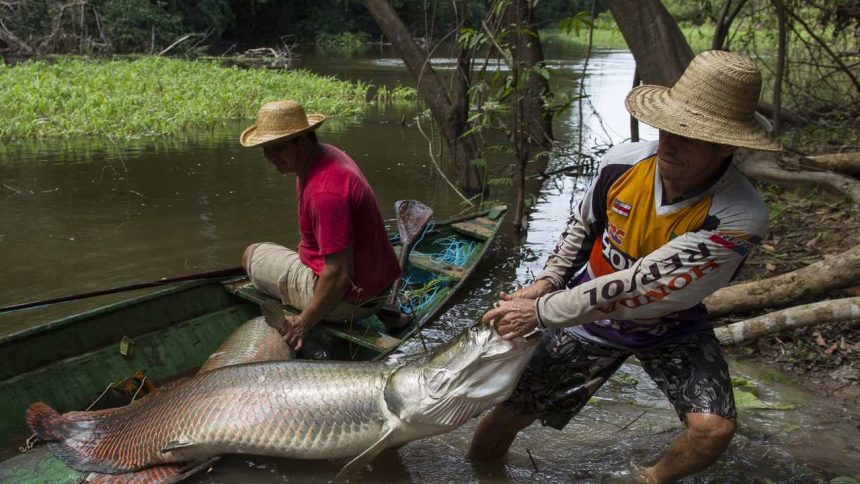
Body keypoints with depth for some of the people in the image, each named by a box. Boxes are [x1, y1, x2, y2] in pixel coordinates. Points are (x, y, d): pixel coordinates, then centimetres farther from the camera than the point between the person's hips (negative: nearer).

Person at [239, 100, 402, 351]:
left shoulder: (325, 191, -29)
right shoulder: (328, 155, 3)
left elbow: (339, 275, -29)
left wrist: (303, 323, -20)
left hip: (347, 300, -9)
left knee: (251, 255, 8)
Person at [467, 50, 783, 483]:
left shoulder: (738, 218, -32)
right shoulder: (622, 163, -20)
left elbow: (639, 287, -32)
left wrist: (541, 313, -27)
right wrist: (546, 283, -5)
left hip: (671, 330, -2)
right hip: (590, 315, 2)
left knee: (713, 428, -23)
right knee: (509, 413, 2)